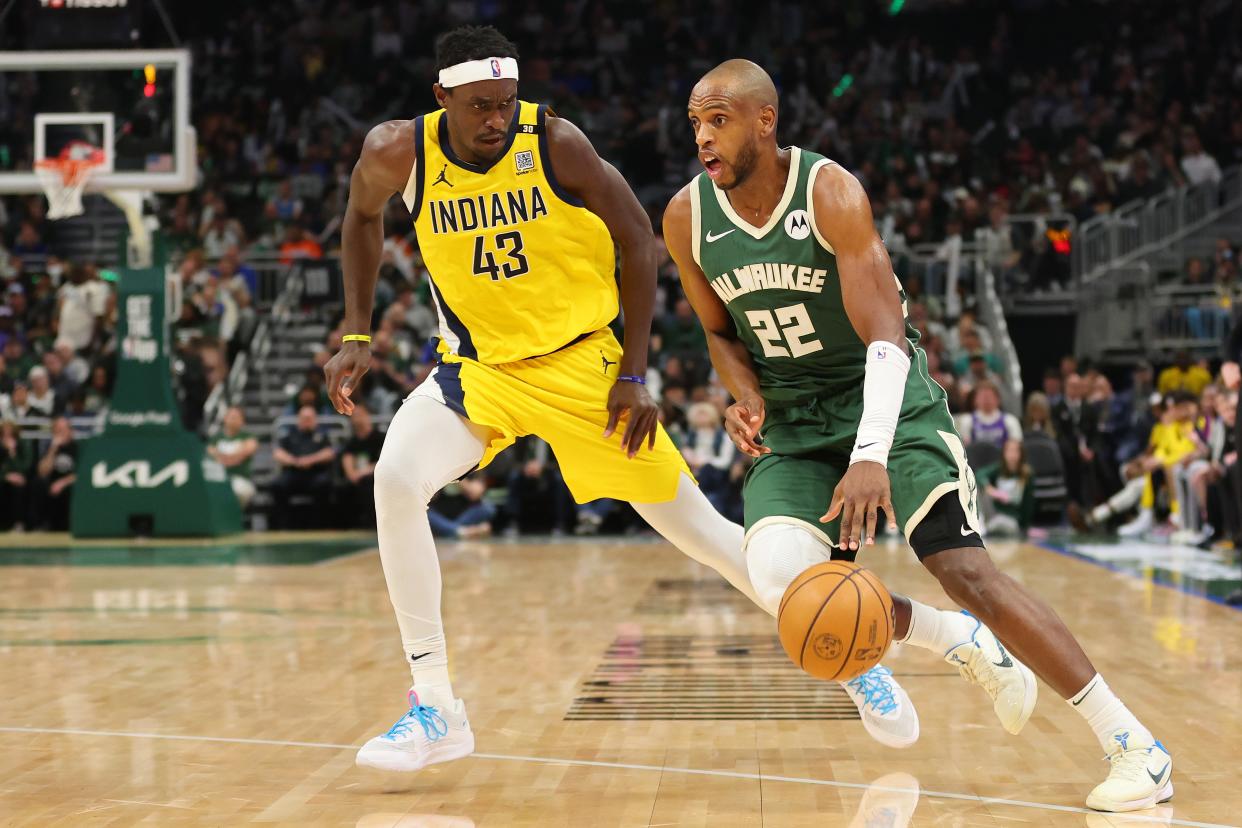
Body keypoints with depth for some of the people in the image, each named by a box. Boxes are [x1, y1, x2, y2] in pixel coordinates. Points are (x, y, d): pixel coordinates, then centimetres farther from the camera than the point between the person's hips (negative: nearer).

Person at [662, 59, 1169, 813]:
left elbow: (885, 336, -28)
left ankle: (1132, 743, -8)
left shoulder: (830, 192, -21)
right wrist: (749, 398, -10)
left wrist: (871, 455, -42)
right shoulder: (687, 219, -6)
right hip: (792, 422, 4)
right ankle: (960, 644, 7)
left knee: (966, 569, -17)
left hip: (885, 398, -4)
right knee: (784, 583, -21)